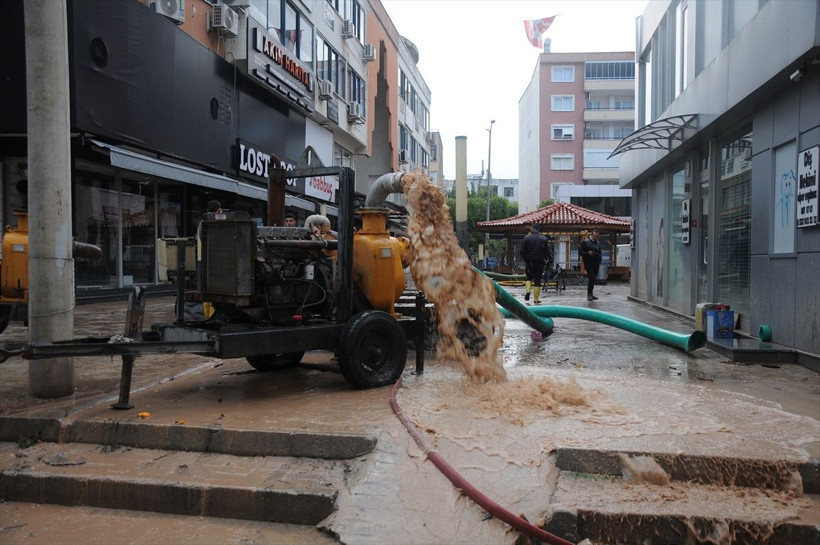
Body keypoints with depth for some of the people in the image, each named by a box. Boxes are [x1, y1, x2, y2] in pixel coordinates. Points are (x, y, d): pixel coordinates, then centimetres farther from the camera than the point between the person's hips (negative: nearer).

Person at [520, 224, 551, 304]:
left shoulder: (526, 238, -4)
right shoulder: (544, 239, -1)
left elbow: (522, 251, -3)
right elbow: (548, 251, -2)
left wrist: (525, 259, 9)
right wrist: (550, 260, 7)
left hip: (529, 262, 0)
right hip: (539, 263, 0)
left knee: (529, 277, 18)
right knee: (537, 280, 5)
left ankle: (528, 291, -7)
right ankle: (536, 298, 6)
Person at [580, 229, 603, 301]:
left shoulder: (598, 243, 15)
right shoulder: (585, 242, -5)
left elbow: (600, 253, 26)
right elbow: (581, 252, -8)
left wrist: (599, 261, 10)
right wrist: (588, 253, -26)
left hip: (596, 264, 7)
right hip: (589, 264, -7)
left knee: (593, 279, 10)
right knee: (592, 278, -18)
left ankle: (590, 294, 18)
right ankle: (589, 295, -16)